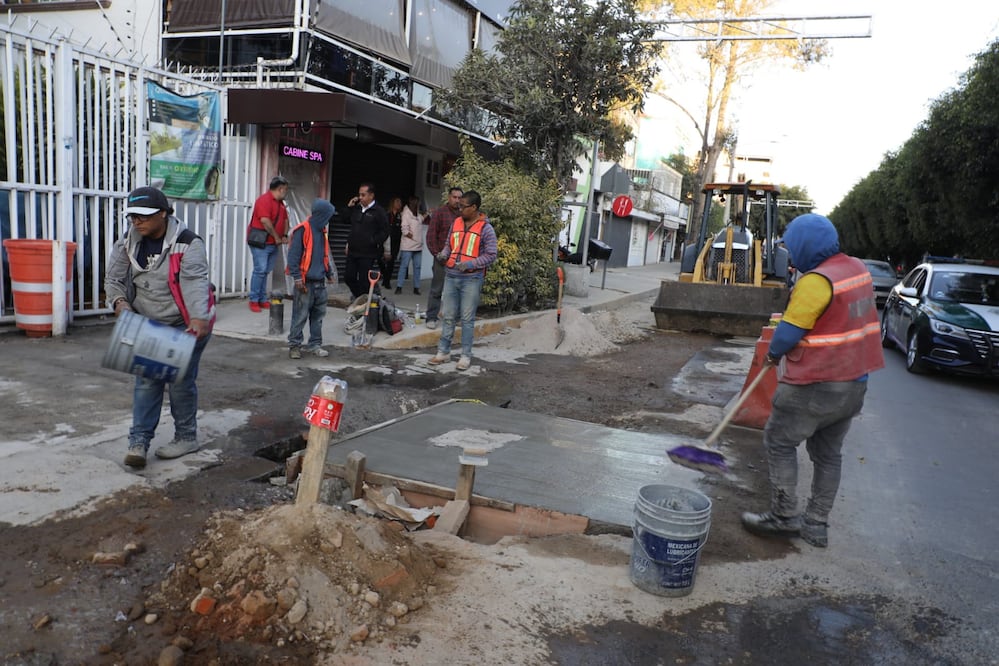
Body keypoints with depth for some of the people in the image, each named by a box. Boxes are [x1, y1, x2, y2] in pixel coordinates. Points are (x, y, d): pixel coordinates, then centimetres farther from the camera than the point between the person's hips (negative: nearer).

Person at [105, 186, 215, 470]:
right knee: (146, 381, 4)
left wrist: (199, 319, -46)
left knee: (181, 381, 1)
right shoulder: (128, 242, -1)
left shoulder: (187, 244, -19)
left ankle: (186, 437, 19)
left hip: (186, 326, -5)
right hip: (148, 324, 5)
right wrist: (119, 300, -19)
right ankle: (139, 440, 9)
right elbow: (113, 278, 4)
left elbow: (195, 283, -31)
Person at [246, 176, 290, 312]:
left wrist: (285, 236, 7)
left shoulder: (280, 203, 16)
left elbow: (285, 219, 22)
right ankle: (254, 300, -3)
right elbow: (265, 221, -21)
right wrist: (277, 237, -14)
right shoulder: (265, 200, -14)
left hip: (274, 243, 9)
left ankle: (263, 299, 14)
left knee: (266, 271, 10)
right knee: (260, 270, -9)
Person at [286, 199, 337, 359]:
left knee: (318, 315, 11)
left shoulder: (322, 231, 13)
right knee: (300, 316, -2)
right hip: (305, 282, -8)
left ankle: (315, 344, 20)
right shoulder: (302, 230, -12)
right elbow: (293, 255, -14)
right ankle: (294, 345, 9)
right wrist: (297, 277, -16)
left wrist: (329, 272, 22)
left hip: (320, 282, 8)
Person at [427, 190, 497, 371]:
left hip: (471, 279, -5)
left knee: (467, 319, 1)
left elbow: (491, 255, -8)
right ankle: (443, 351, 18)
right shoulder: (456, 223, 9)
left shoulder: (486, 228, -7)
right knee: (448, 316, 9)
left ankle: (466, 355, 10)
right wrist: (444, 254, -3)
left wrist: (469, 264, -18)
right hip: (451, 276, 5)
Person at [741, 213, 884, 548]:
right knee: (828, 453, 16)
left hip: (814, 386, -9)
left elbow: (789, 331, -20)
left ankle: (784, 516, 11)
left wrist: (773, 354, 0)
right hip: (854, 383, 9)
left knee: (779, 441, 6)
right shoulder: (859, 269, 6)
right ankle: (817, 524, 24)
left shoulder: (817, 281, -22)